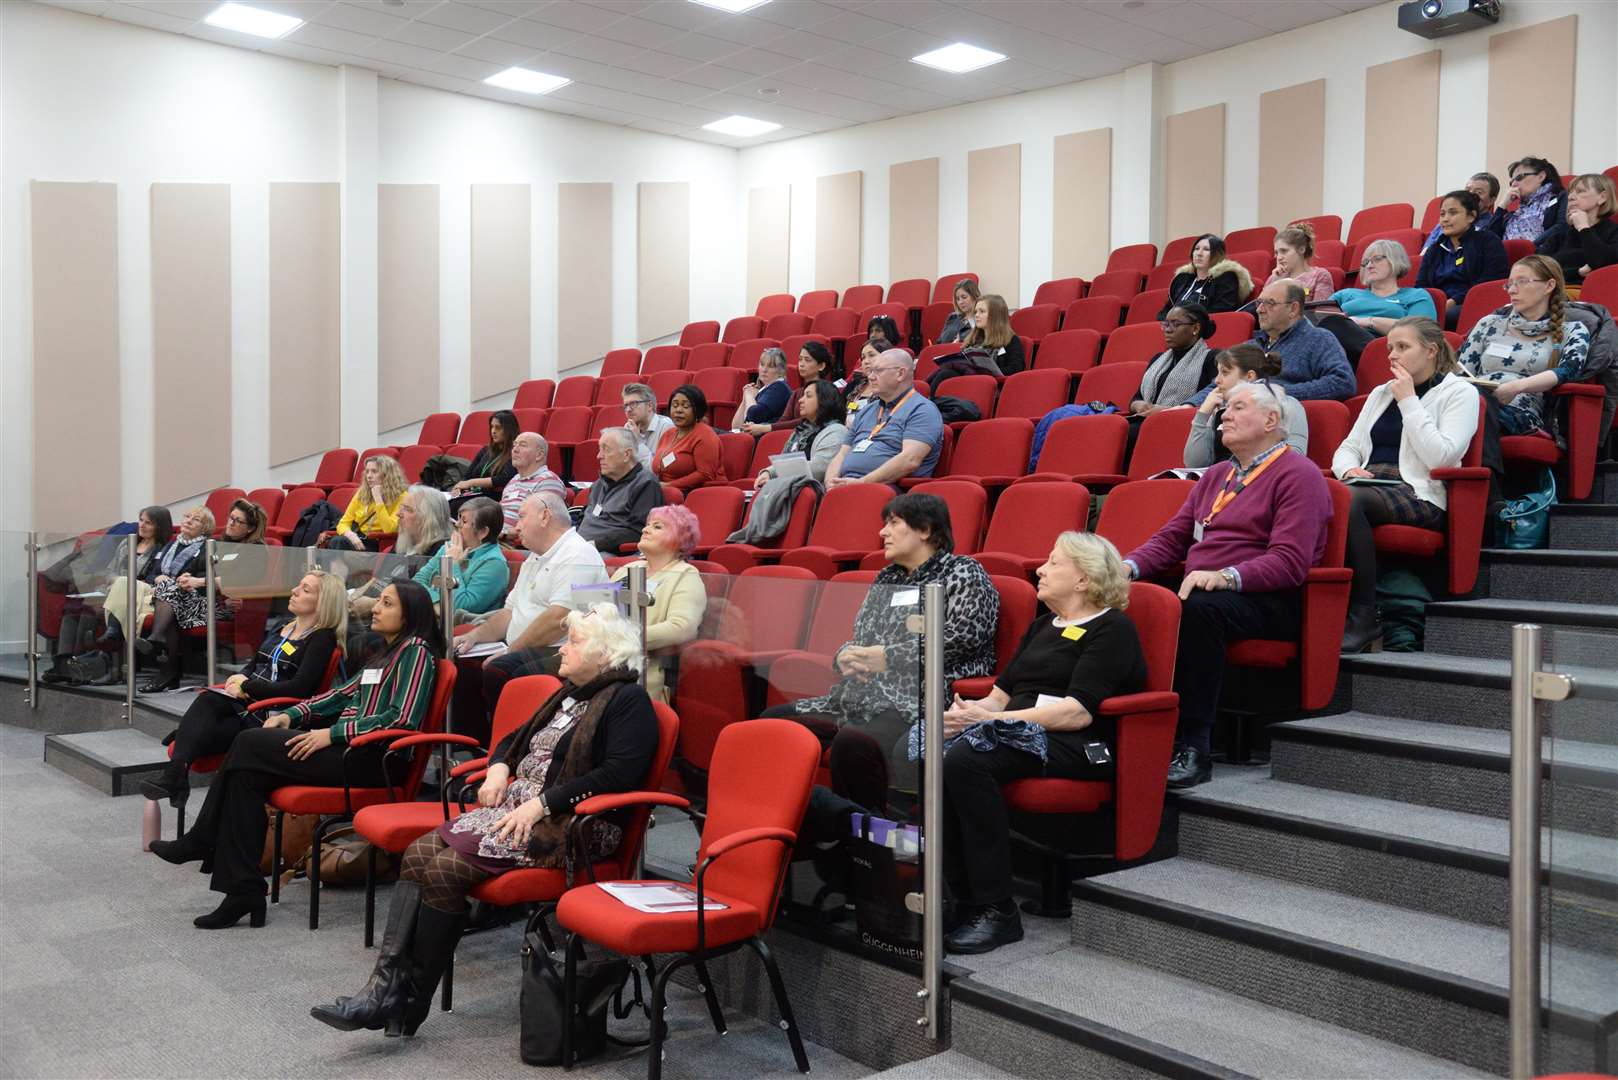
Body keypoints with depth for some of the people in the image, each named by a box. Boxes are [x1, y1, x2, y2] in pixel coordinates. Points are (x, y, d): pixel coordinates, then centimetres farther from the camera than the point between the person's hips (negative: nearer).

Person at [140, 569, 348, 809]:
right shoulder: (280, 629, 21)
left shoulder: (323, 639, -4)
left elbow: (300, 688, -15)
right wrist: (241, 677, 2)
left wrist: (247, 687, -10)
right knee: (206, 700, -28)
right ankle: (175, 775, -41)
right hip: (246, 700, 6)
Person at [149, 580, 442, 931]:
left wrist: (332, 734, -16)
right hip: (347, 748, 9)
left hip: (370, 759, -9)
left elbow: (403, 718, -17)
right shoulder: (386, 652, 24)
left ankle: (202, 842, 5)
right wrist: (291, 715, 7)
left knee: (249, 745, -12)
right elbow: (345, 692, 22)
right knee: (247, 773, -10)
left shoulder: (417, 651, -7)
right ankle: (244, 893, -8)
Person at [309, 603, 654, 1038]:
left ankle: (411, 1002, -10)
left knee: (447, 868, -22)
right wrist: (499, 768, 7)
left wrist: (543, 802, -21)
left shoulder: (628, 702, -7)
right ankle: (386, 983, -16)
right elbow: (515, 740, 31)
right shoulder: (569, 694, 21)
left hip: (570, 826, -9)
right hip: (518, 806, 9)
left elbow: (619, 774, -20)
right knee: (418, 853, -11)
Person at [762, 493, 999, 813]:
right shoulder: (886, 579, 24)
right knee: (775, 720, -7)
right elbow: (858, 639, 27)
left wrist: (888, 657, -14)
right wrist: (845, 657, 1)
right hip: (864, 697, 8)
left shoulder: (963, 573, 2)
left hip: (916, 703, -8)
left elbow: (963, 636, -13)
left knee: (853, 743, -36)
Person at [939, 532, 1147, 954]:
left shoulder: (1111, 628, 1)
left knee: (965, 759, -34)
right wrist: (970, 711, -5)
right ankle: (962, 899, -21)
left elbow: (1078, 713, -14)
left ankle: (996, 911, -27)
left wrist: (988, 719, -18)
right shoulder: (1041, 627, 27)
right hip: (1019, 732, 7)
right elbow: (1001, 695, 19)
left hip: (1077, 747, -7)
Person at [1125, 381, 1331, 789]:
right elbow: (1172, 538, 21)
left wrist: (1225, 577, -27)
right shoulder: (1216, 476, 26)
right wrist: (1130, 565, 1)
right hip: (1199, 589, 7)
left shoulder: (1298, 475, 1)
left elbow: (1290, 562, -12)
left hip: (1268, 602, -6)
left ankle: (1193, 748, -34)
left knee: (1199, 607, -38)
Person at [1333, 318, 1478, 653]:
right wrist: (1349, 468, 0)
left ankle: (1363, 616, -30)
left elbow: (1440, 457, -9)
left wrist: (1408, 401, -5)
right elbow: (1347, 447, 24)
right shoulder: (1381, 393, 27)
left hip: (1419, 496, -5)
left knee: (1349, 500, -37)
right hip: (1367, 485, 5)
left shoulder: (1460, 393, 7)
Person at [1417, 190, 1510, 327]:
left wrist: (1453, 302, -15)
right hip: (1437, 307, 4)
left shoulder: (1489, 242, 12)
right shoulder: (1433, 250, 28)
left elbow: (1489, 285, -3)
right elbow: (1421, 286, 16)